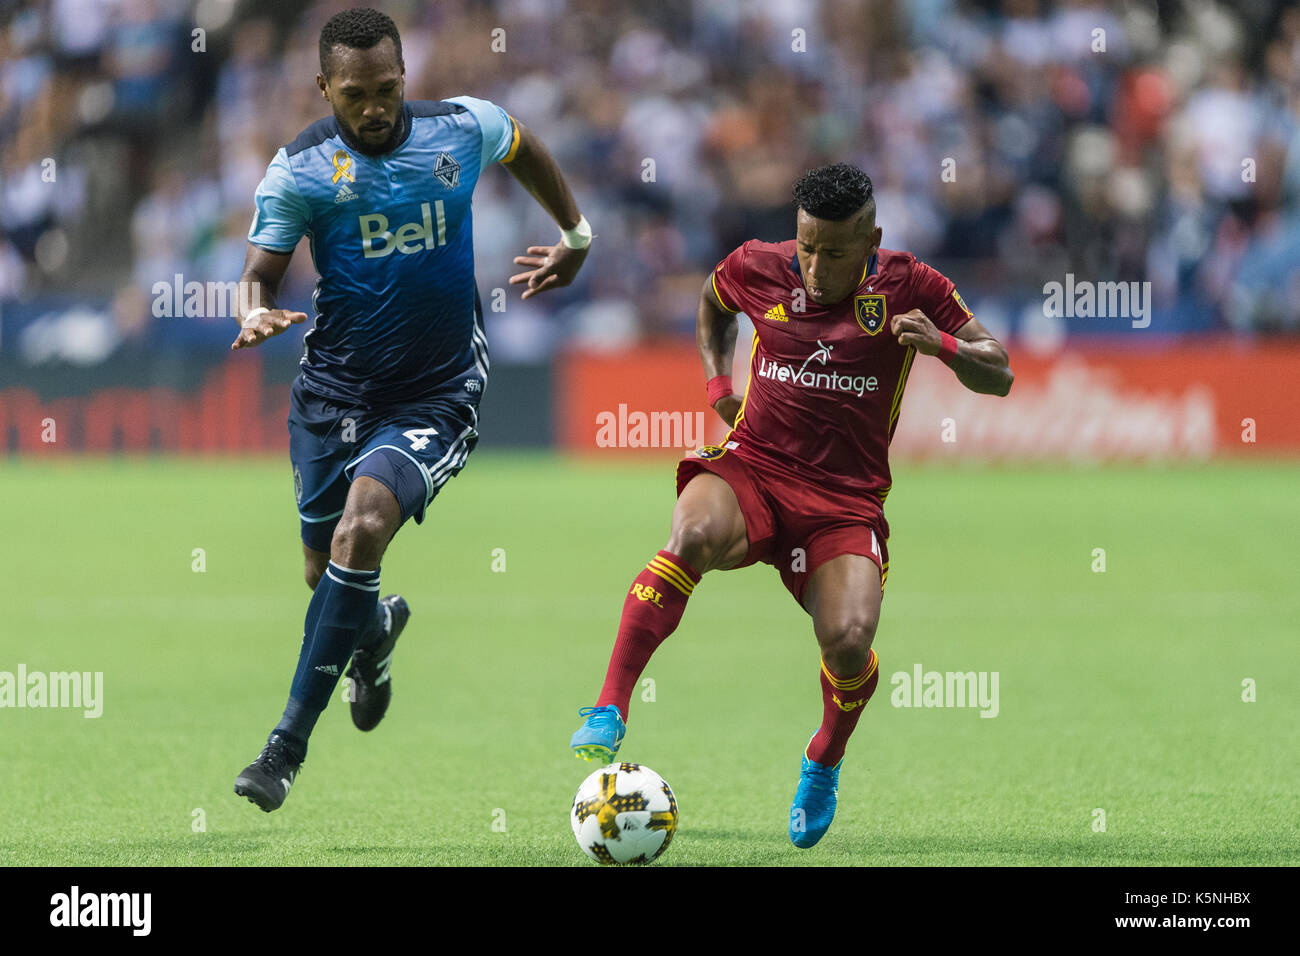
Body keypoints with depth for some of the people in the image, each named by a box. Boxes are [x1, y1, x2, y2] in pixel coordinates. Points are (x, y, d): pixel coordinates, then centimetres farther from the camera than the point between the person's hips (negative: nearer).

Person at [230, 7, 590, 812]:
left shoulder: (463, 128, -4)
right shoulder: (301, 169, -8)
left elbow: (524, 147, 18)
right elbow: (262, 272, -8)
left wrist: (576, 237, 24)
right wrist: (258, 314, -31)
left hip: (438, 393, -2)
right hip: (335, 387, 2)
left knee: (363, 528, -26)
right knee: (326, 571, 11)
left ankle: (289, 745, -22)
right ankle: (377, 628, 52)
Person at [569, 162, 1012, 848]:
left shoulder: (908, 288, -3)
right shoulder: (757, 269, 1)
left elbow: (998, 376, 2)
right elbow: (713, 302, 26)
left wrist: (944, 345, -19)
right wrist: (717, 381, 10)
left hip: (846, 501, 0)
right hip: (752, 470, 1)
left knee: (848, 641, -24)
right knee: (693, 535, -36)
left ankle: (824, 763, 11)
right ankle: (608, 714, -33)